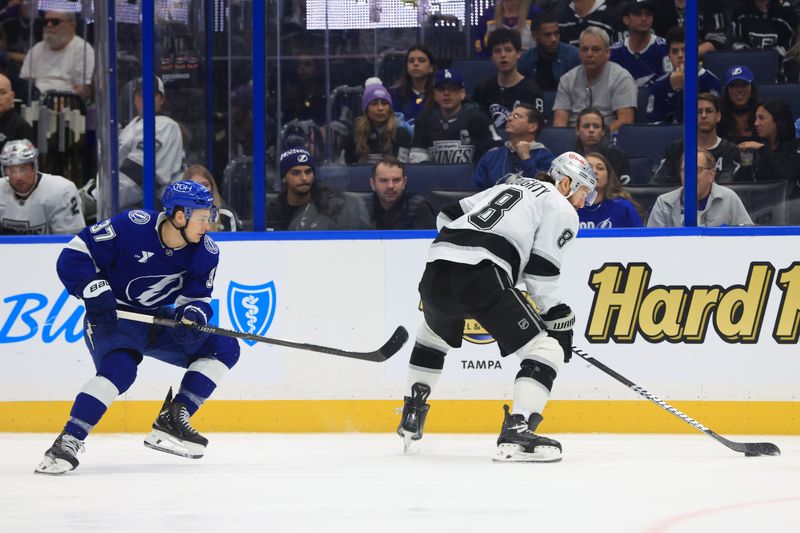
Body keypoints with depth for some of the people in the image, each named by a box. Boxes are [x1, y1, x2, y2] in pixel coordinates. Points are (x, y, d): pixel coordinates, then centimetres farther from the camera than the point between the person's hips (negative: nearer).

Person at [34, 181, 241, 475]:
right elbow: (75, 253, -19)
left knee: (224, 346, -5)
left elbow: (198, 296, -3)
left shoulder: (206, 252, -7)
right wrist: (95, 291, -29)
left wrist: (192, 314, -26)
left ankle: (172, 420, -6)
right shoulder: (132, 226, -23)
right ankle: (68, 442, -31)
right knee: (119, 368, -35)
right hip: (111, 317, -7)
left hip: (159, 319, 7)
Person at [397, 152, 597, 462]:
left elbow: (448, 216, 30)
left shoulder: (507, 187, 33)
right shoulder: (562, 211, 11)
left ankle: (411, 416, 40)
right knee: (546, 350, -3)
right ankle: (516, 432, -19)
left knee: (433, 333, 39)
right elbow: (540, 273, -1)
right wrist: (559, 320, 5)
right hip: (482, 277, -8)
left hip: (435, 273, 8)